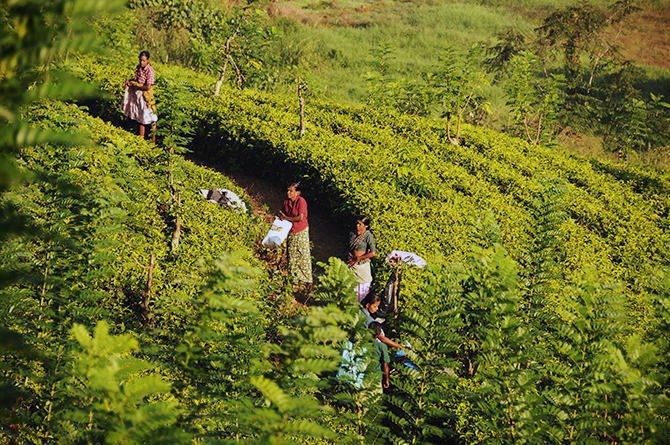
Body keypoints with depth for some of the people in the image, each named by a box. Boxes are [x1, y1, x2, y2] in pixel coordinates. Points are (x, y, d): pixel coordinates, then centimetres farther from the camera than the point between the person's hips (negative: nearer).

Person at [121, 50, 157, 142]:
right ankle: (141, 137, 29)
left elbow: (148, 87, -23)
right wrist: (129, 81, -1)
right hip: (138, 95, 7)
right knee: (141, 118, 17)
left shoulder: (150, 71, -19)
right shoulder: (139, 67, 3)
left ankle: (153, 140, 7)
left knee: (150, 119, 0)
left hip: (146, 96, -7)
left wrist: (136, 86, -14)